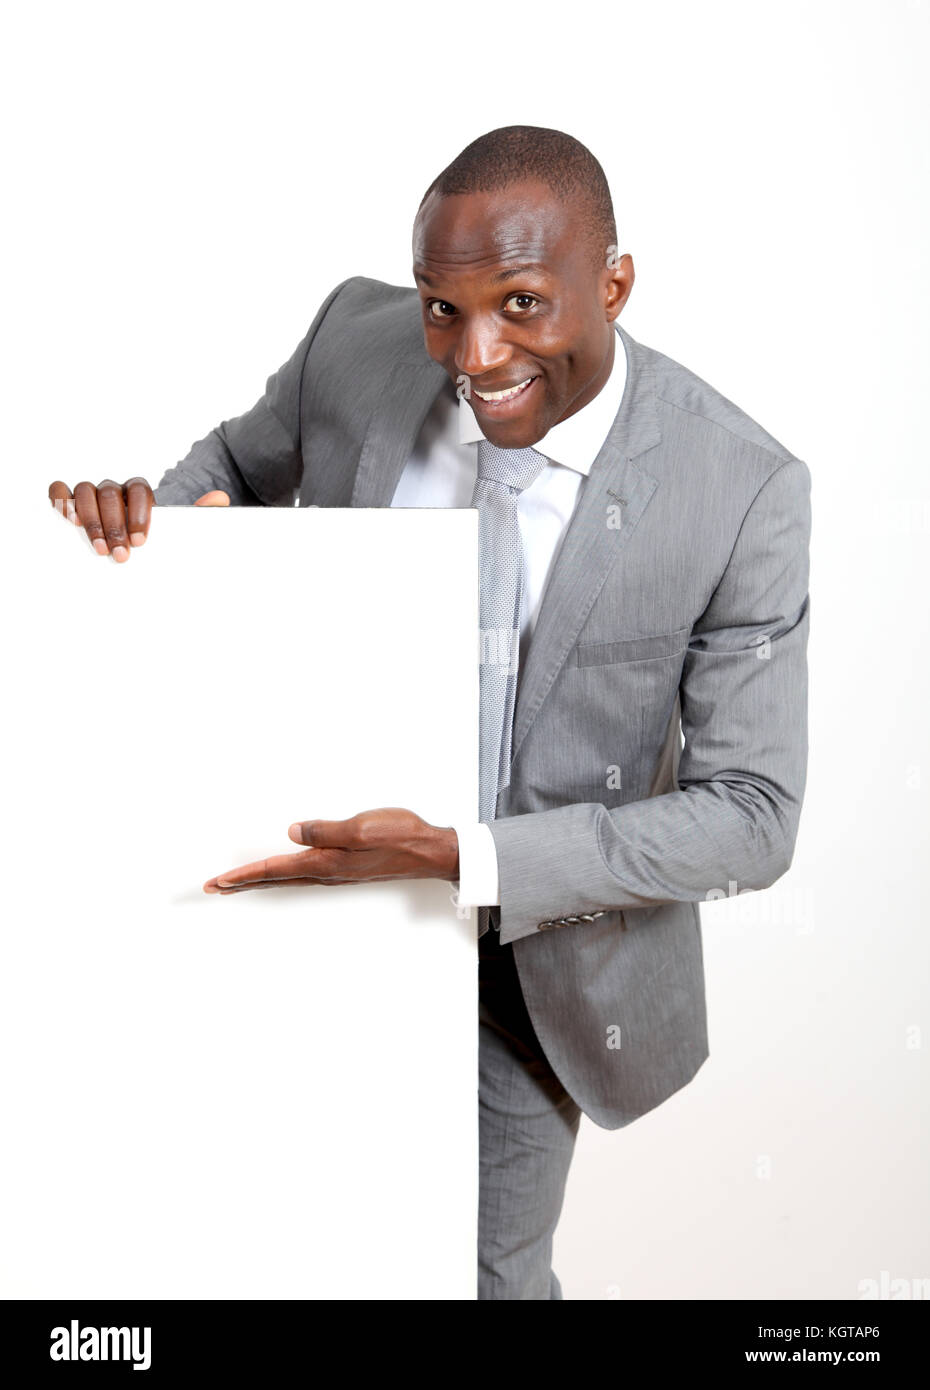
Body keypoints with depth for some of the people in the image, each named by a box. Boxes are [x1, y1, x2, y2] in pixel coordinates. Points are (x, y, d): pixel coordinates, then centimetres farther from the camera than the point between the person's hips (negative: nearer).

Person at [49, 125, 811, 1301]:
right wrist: (144, 512, -17)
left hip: (545, 950, -2)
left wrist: (462, 860, -30)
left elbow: (752, 817, -21)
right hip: (334, 890, 3)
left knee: (490, 1267, 20)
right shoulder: (356, 342, -15)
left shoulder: (743, 490, -25)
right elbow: (240, 465, 7)